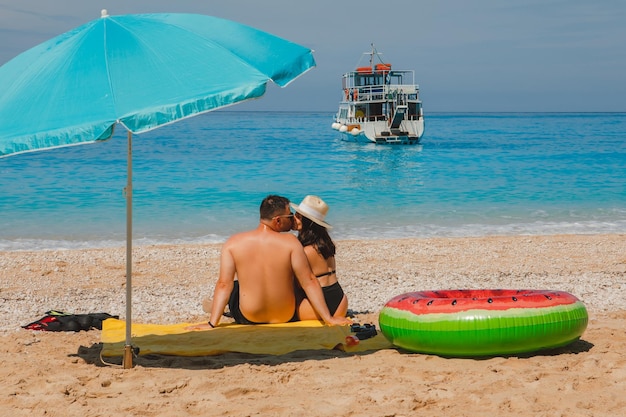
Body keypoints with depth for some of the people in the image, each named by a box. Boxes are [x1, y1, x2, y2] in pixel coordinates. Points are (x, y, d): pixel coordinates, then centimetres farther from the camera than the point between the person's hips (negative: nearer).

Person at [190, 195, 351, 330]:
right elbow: (309, 282, -14)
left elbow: (224, 285, -12)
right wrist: (328, 318, -9)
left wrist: (212, 324, -8)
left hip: (248, 319, 1)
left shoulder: (234, 242, -10)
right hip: (286, 317, -1)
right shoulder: (290, 242, -15)